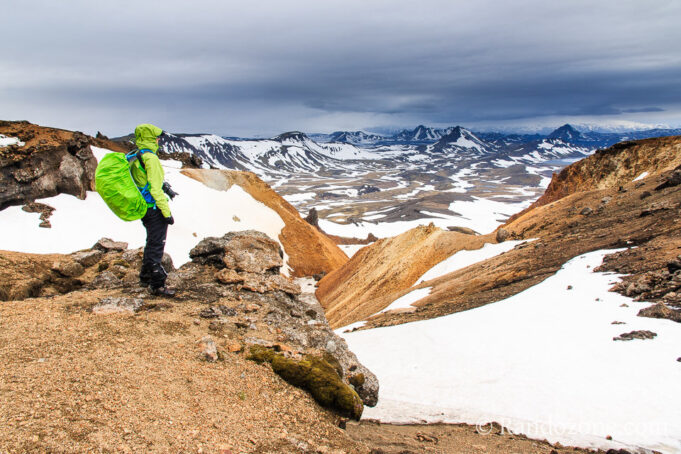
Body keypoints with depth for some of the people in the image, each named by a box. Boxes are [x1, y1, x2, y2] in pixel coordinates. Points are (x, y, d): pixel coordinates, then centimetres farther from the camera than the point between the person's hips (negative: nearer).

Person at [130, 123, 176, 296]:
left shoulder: (134, 158, 12)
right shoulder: (150, 158, -17)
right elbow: (155, 188, -22)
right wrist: (167, 212, -19)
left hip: (144, 209, 10)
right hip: (155, 209, -9)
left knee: (151, 243, 23)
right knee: (156, 246, -3)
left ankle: (145, 277, 37)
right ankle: (157, 285, 4)